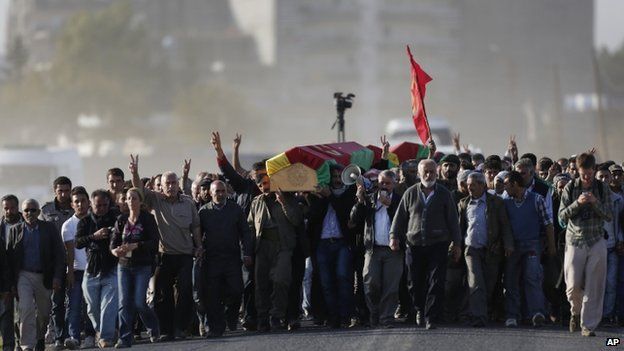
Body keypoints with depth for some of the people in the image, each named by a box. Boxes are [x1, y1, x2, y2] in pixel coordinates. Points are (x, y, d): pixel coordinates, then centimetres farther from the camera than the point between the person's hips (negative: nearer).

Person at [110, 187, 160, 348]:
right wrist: (115, 250, -15)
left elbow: (154, 242, -10)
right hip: (124, 265, 3)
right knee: (124, 303, -4)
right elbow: (114, 242, 8)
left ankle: (153, 327, 20)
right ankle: (125, 338, 0)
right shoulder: (121, 220, 9)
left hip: (143, 266, -3)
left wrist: (135, 246, -22)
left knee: (139, 303, -8)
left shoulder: (148, 219, -3)